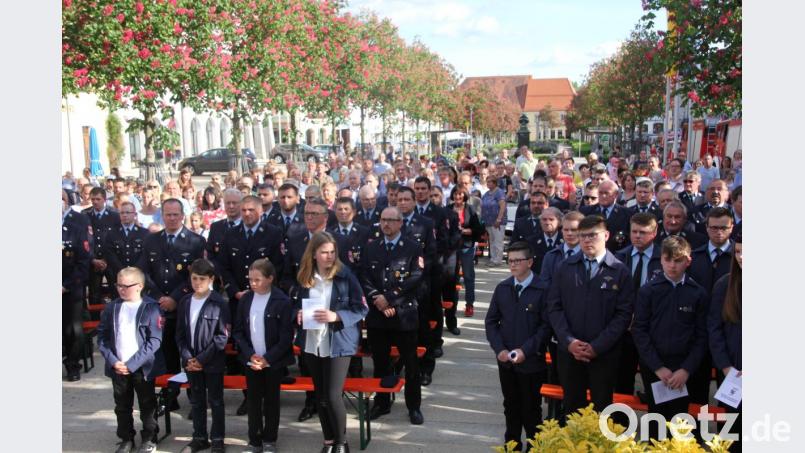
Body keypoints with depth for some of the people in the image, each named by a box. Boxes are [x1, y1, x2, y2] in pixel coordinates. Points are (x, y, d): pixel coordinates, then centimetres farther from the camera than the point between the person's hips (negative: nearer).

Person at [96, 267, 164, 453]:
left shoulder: (151, 307, -10)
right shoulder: (111, 308, 1)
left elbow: (154, 340, -13)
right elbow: (102, 336, 4)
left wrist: (132, 364, -16)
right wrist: (113, 361, -9)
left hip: (142, 367, -3)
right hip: (117, 367, 3)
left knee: (147, 405, 10)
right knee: (122, 406, 14)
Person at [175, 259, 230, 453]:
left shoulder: (219, 303, -11)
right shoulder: (185, 302, 4)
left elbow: (222, 335, -12)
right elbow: (180, 333, 7)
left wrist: (202, 358, -14)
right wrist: (187, 358, -6)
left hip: (213, 362, -4)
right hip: (191, 362, 4)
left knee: (216, 402, 7)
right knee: (196, 402, 15)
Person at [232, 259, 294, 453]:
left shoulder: (282, 301, -12)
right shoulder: (245, 299, 0)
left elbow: (286, 336, -12)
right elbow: (237, 331, 2)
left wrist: (268, 358, -15)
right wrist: (250, 355, -9)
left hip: (273, 361, -3)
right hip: (252, 360, 3)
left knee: (271, 401, 9)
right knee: (253, 400, 8)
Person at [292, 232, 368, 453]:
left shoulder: (345, 275, -9)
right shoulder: (304, 277, 2)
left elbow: (361, 309, -8)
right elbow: (296, 304, 15)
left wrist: (336, 316, -21)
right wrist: (298, 314, -8)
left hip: (338, 343, -4)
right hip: (312, 343, 4)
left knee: (333, 395, -8)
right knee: (320, 395, 13)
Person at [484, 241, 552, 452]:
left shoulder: (542, 290, -12)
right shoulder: (502, 288, 2)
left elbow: (547, 325, -12)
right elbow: (491, 321, 6)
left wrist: (526, 350, -18)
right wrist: (499, 349, -6)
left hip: (531, 361, -4)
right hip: (505, 360, 4)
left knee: (531, 408, 9)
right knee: (511, 405, 18)